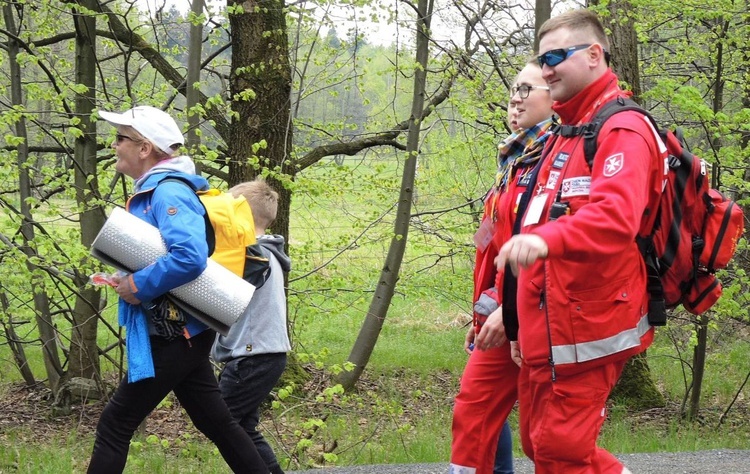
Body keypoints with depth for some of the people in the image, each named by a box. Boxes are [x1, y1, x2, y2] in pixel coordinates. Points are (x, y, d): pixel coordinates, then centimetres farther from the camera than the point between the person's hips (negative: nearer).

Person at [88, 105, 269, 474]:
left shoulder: (168, 193, -18)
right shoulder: (151, 192, 12)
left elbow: (190, 257, -32)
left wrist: (139, 286, -22)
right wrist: (128, 280, 10)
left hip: (174, 335, -10)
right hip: (178, 332, 10)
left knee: (114, 426, -4)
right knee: (217, 422, 14)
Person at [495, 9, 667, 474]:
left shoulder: (623, 130, -11)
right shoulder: (564, 135, 20)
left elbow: (615, 216, -30)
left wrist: (546, 239, -48)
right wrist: (509, 306, 24)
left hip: (587, 330, -10)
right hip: (547, 330, 10)